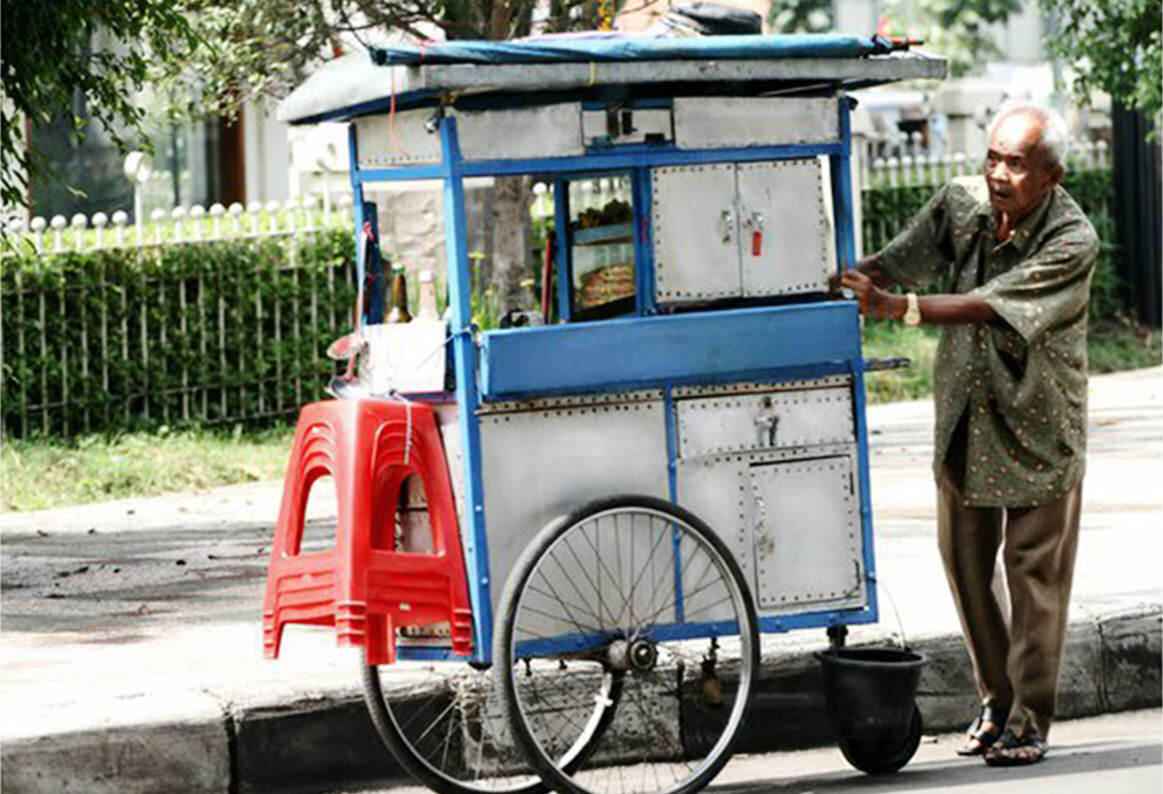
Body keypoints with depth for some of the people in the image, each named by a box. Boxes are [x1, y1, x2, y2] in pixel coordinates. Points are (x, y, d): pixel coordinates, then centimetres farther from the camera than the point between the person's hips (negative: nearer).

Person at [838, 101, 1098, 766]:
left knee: (1035, 573, 0)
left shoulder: (1072, 242, -21)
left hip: (1039, 422, -5)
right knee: (965, 562, 11)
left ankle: (1029, 719, 9)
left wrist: (899, 307, -40)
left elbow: (989, 307, -30)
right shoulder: (963, 202, -4)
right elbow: (895, 264, -10)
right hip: (964, 419, 5)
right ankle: (997, 702, 25)